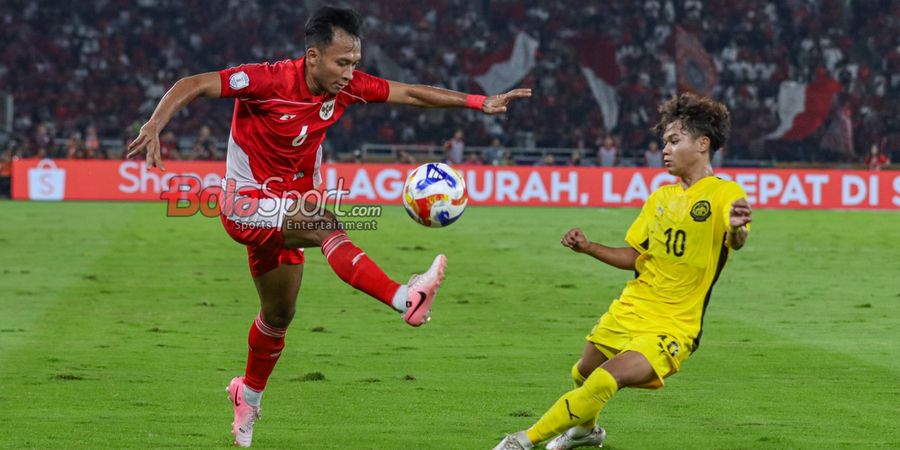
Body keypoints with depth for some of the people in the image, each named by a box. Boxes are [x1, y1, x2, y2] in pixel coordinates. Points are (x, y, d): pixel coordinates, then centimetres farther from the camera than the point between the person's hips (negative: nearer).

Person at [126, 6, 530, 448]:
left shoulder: (346, 85, -7)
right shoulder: (269, 81, -23)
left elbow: (409, 92, -1)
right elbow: (193, 85, -25)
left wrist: (479, 102, -6)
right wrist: (154, 125, -40)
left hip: (286, 208, 7)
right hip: (246, 205, -7)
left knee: (278, 314, 18)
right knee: (326, 227, -33)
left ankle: (248, 395, 42)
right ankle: (404, 299, -50)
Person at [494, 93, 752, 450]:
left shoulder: (724, 193, -11)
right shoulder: (661, 197, 12)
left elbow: (736, 242, -32)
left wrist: (737, 227, -56)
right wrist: (587, 247, 3)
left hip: (672, 327, -7)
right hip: (629, 311, 8)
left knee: (605, 381, -25)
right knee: (582, 375, 19)